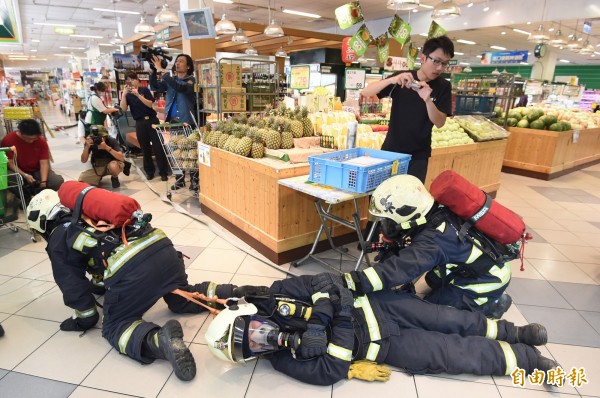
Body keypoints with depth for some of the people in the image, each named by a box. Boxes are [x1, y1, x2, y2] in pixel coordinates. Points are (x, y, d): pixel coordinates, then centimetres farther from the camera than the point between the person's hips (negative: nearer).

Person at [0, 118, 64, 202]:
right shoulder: (8, 140, -14)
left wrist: (43, 181, -30)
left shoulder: (42, 141, -10)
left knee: (58, 182, -27)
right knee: (9, 181, -37)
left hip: (37, 171, 1)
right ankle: (25, 197, -6)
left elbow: (44, 163, -14)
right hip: (19, 172, -1)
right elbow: (10, 163, -14)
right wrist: (25, 175, -31)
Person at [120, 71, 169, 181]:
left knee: (158, 146, -4)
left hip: (152, 120, -2)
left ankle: (163, 172, 1)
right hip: (140, 123, 3)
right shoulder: (128, 95, 8)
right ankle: (149, 171, 19)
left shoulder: (144, 90, 2)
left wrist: (137, 94, -17)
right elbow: (123, 109, -5)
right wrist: (124, 94, -13)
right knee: (145, 148, 8)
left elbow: (150, 104, -9)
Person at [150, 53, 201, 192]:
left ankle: (194, 180, 7)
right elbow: (155, 87, 3)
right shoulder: (171, 80, 12)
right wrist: (154, 70, -10)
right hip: (173, 121, 6)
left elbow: (180, 87, -24)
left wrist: (161, 71, -23)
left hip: (187, 121, -5)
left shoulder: (191, 80, -5)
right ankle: (180, 179, 20)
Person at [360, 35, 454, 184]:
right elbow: (365, 92, -11)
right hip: (390, 150, 1)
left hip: (418, 156, 0)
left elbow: (439, 123, -10)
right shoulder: (402, 77, -2)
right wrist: (393, 80, -28)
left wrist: (428, 100, -28)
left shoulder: (443, 87, -3)